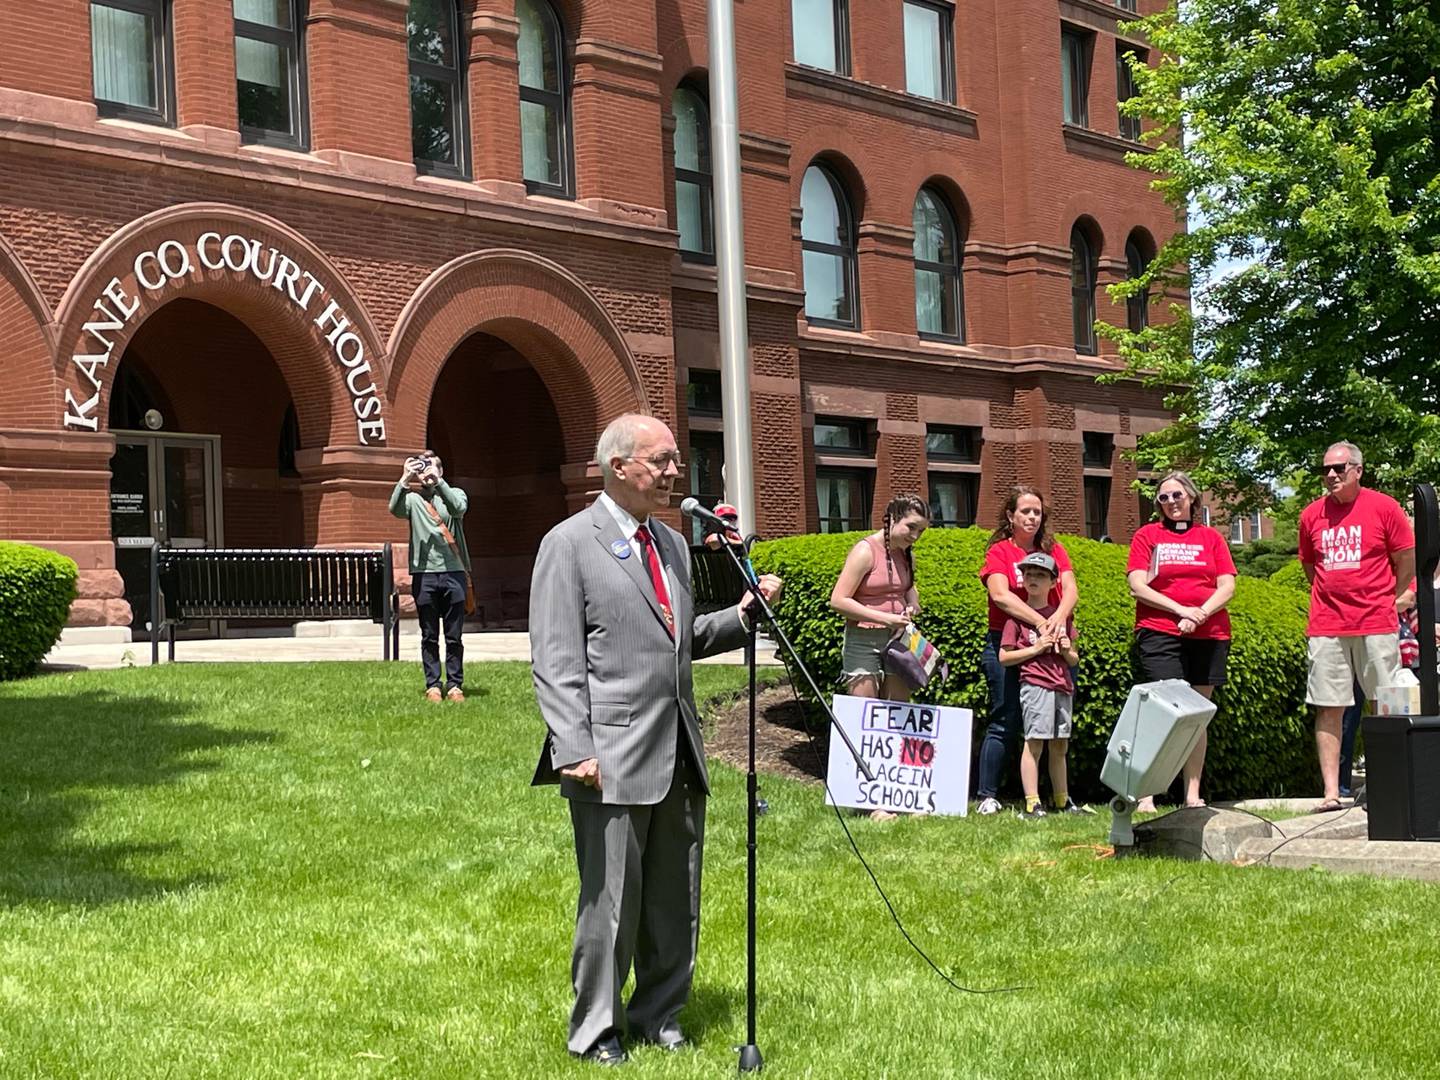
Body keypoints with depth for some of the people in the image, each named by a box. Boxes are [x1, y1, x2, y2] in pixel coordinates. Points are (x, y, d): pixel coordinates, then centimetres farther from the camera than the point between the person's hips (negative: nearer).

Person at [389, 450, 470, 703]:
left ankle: (455, 684, 7)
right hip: (423, 574, 0)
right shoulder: (412, 498, 12)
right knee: (429, 636, 3)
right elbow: (395, 509, -11)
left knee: (454, 636, 2)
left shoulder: (454, 494, 12)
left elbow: (458, 508, -12)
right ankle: (433, 684, 9)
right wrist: (405, 479, -23)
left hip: (454, 572, 0)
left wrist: (437, 480, -20)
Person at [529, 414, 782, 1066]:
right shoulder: (569, 544, -6)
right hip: (613, 760, -7)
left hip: (679, 755, 7)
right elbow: (555, 662, -11)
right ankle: (595, 1032, 17)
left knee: (676, 901, 13)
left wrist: (741, 616, 7)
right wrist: (574, 751, -18)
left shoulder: (673, 543, 16)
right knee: (611, 902, 1)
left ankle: (658, 1016, 29)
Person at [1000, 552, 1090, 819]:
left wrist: (1067, 650, -3)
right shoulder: (1017, 616, 2)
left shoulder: (1061, 616, 15)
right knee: (1034, 742, -9)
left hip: (1063, 687, 5)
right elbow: (1004, 657, -2)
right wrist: (1035, 649, -11)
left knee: (1059, 746, 9)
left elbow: (1074, 660, 19)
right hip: (1035, 685, -5)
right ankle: (1032, 804, -9)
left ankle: (1063, 802, 17)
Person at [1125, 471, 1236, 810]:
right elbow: (1137, 586, -1)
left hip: (1209, 636, 3)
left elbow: (1227, 586, 6)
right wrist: (1181, 610, -11)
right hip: (1159, 634, -3)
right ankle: (1145, 796, -14)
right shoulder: (1146, 535, 9)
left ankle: (1193, 796, 8)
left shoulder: (1211, 538, 15)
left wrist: (1200, 614, -11)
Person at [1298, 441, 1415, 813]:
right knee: (1328, 709, 0)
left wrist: (1383, 599, 11)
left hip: (1376, 625, -2)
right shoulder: (1312, 515, 8)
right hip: (1326, 628, 2)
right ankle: (1331, 792, 2)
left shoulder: (1384, 507, -1)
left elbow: (1407, 561, 6)